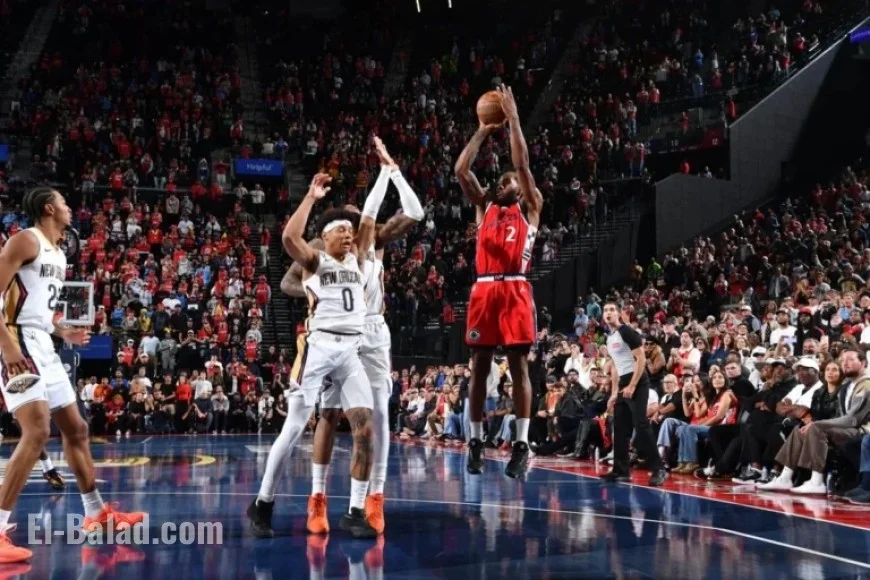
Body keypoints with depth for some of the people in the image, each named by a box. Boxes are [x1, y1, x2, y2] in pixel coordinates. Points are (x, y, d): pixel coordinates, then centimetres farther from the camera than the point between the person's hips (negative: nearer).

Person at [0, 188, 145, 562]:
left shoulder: (58, 254, 19)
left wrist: (62, 332, 15)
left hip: (44, 347, 10)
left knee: (76, 429, 14)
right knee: (37, 433, -20)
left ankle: (97, 514, 26)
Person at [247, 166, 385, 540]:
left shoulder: (356, 260, 17)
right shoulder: (314, 260, 3)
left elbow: (368, 218, 14)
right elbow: (289, 236, -17)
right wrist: (312, 196, -12)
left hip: (351, 352, 5)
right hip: (320, 348, -5)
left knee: (365, 429, -5)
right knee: (294, 428, -3)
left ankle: (355, 512, 3)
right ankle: (262, 504, 11)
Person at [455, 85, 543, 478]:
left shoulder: (530, 208, 14)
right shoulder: (484, 207, 21)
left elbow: (522, 163, 3)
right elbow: (461, 171, 12)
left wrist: (513, 118, 6)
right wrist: (484, 131, 15)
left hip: (515, 290, -3)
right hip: (484, 290, 3)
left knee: (518, 365, -3)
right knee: (479, 366, 5)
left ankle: (522, 444, -2)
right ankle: (476, 441, 12)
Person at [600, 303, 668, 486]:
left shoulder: (627, 332, -11)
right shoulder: (609, 337, 16)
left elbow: (641, 359, -16)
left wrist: (632, 386, -20)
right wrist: (614, 392, 19)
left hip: (637, 382, -9)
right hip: (623, 385, 9)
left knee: (641, 425, -14)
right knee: (620, 428, 10)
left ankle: (659, 469, -12)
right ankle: (621, 470, 17)